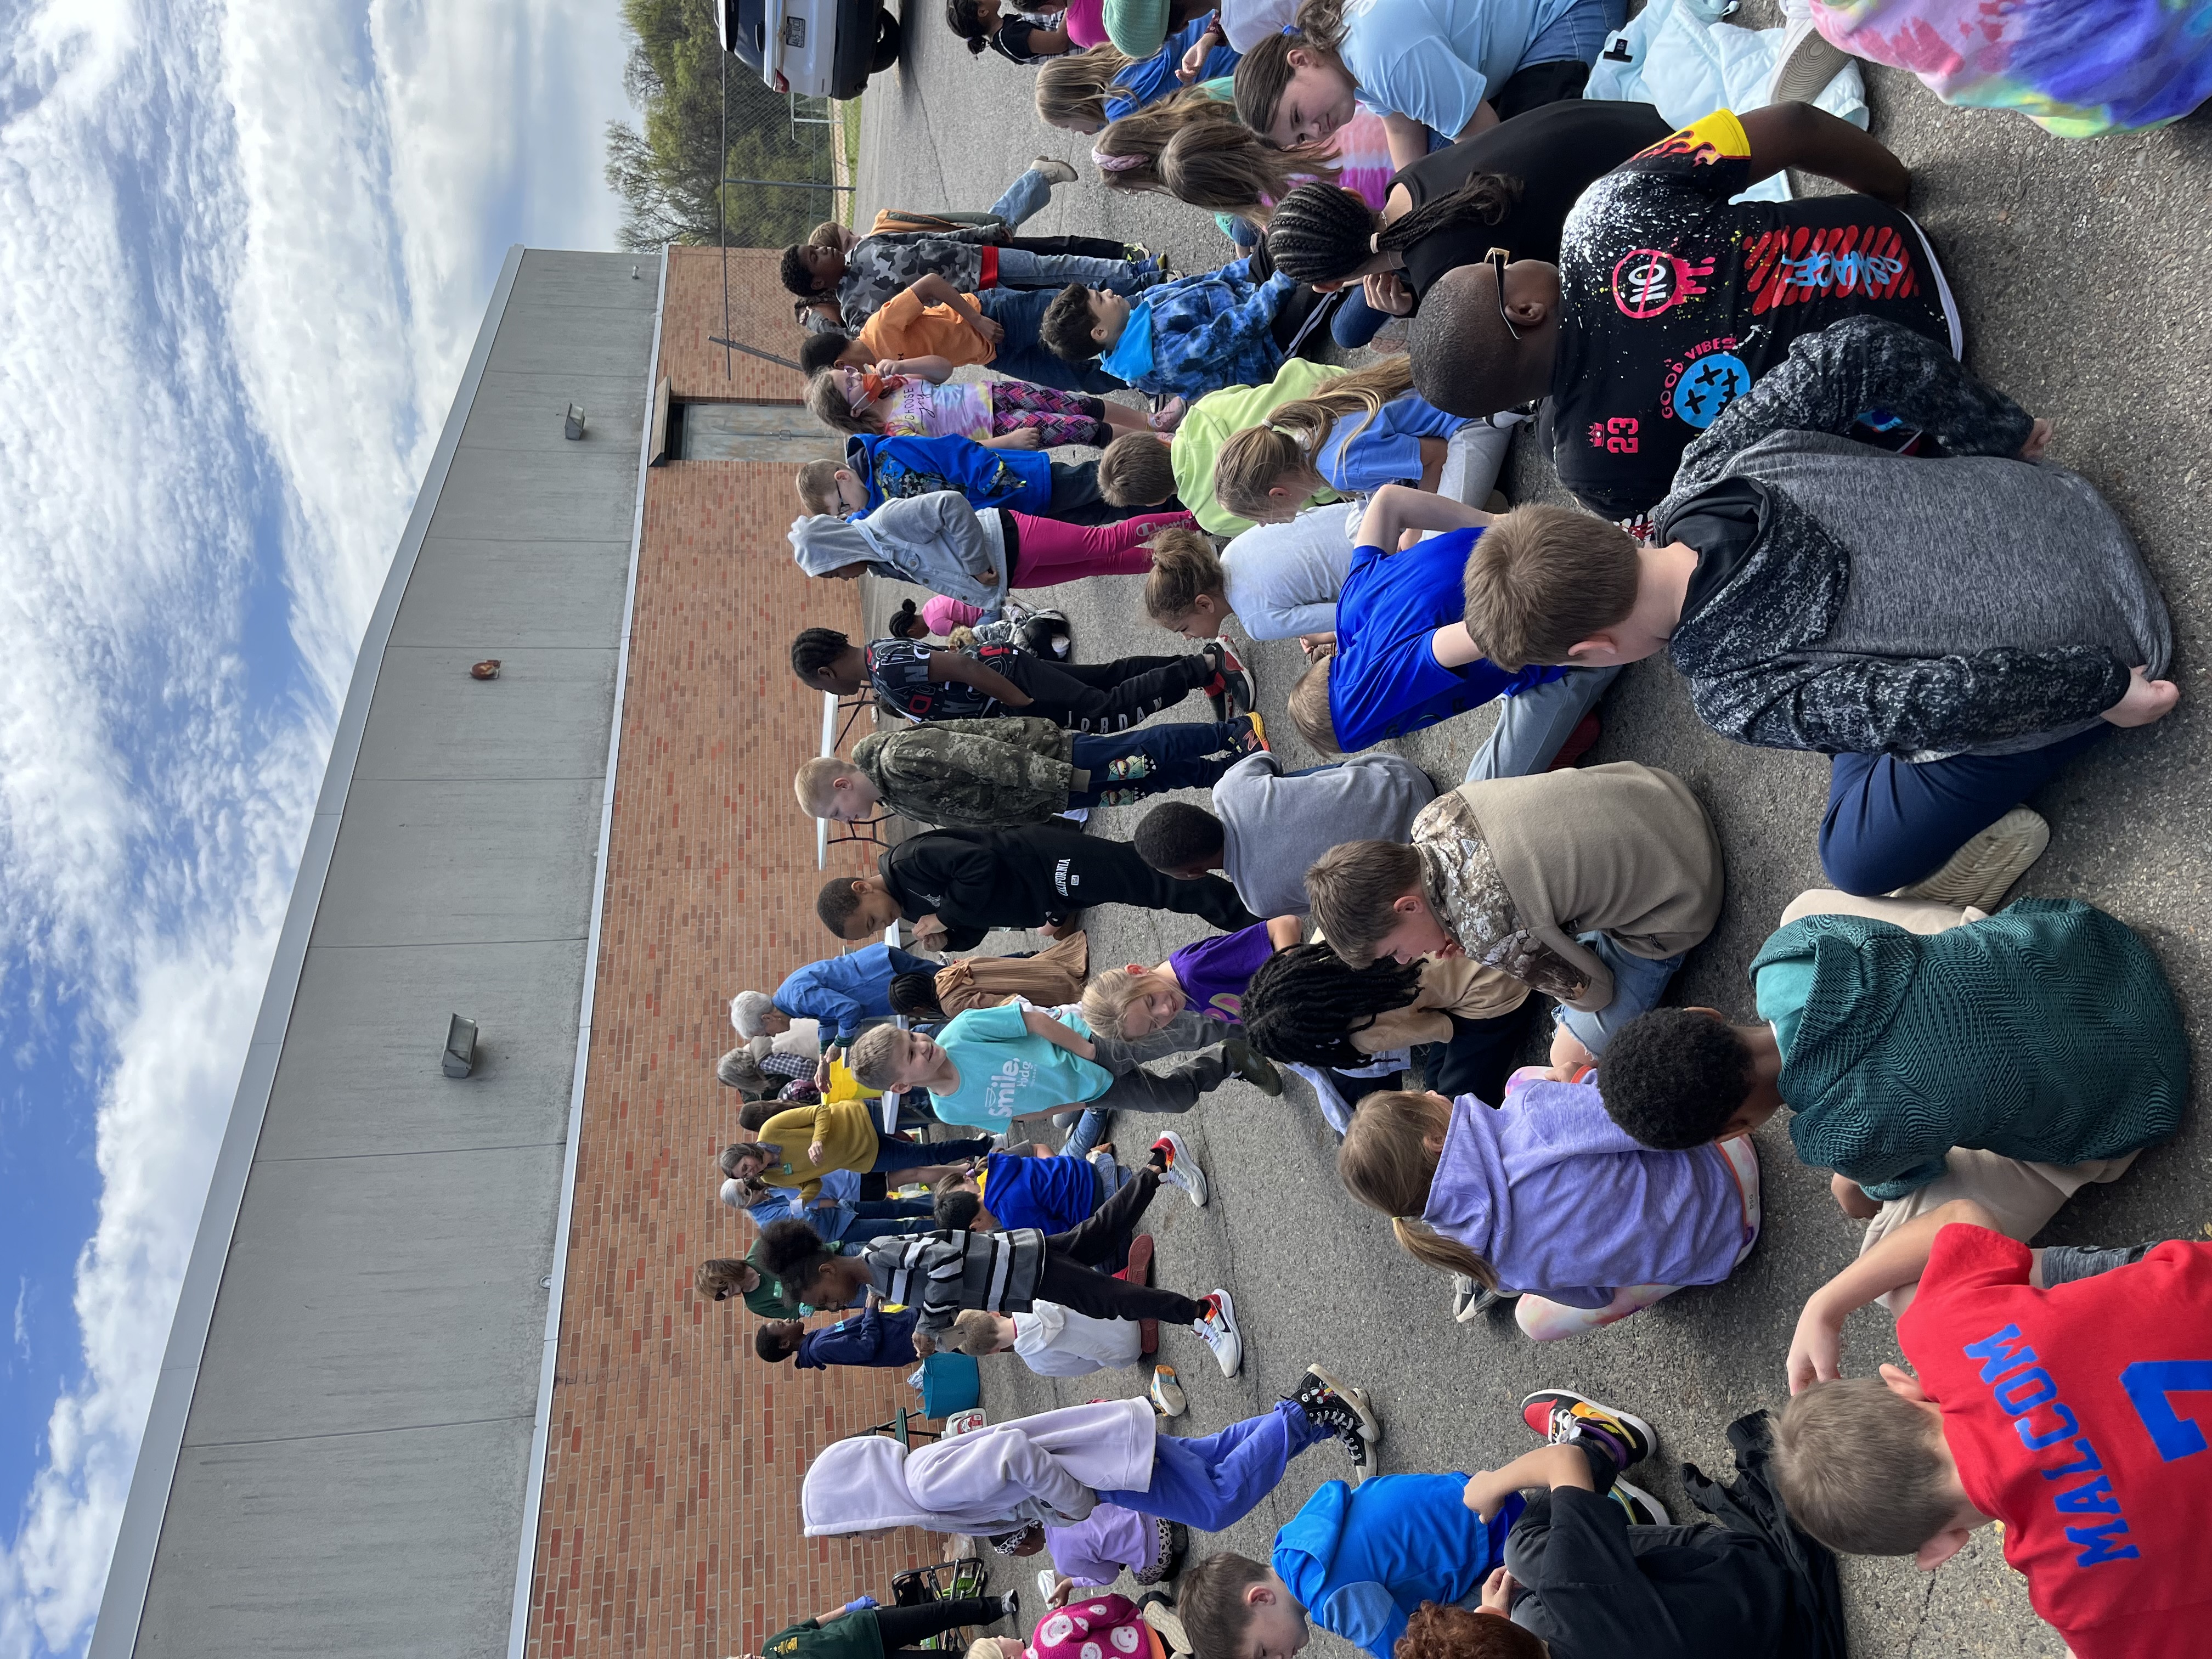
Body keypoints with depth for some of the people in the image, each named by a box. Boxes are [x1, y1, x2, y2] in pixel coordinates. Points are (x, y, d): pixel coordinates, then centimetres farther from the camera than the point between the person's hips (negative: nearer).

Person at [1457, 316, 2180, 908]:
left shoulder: (1742, 699, -34)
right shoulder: (1712, 464, -19)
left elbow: (1946, 698, -32)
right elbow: (1861, 348, -13)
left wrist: (2103, 692, -16)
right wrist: (2000, 435, 2)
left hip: (2065, 659, -6)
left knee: (1859, 861, 7)